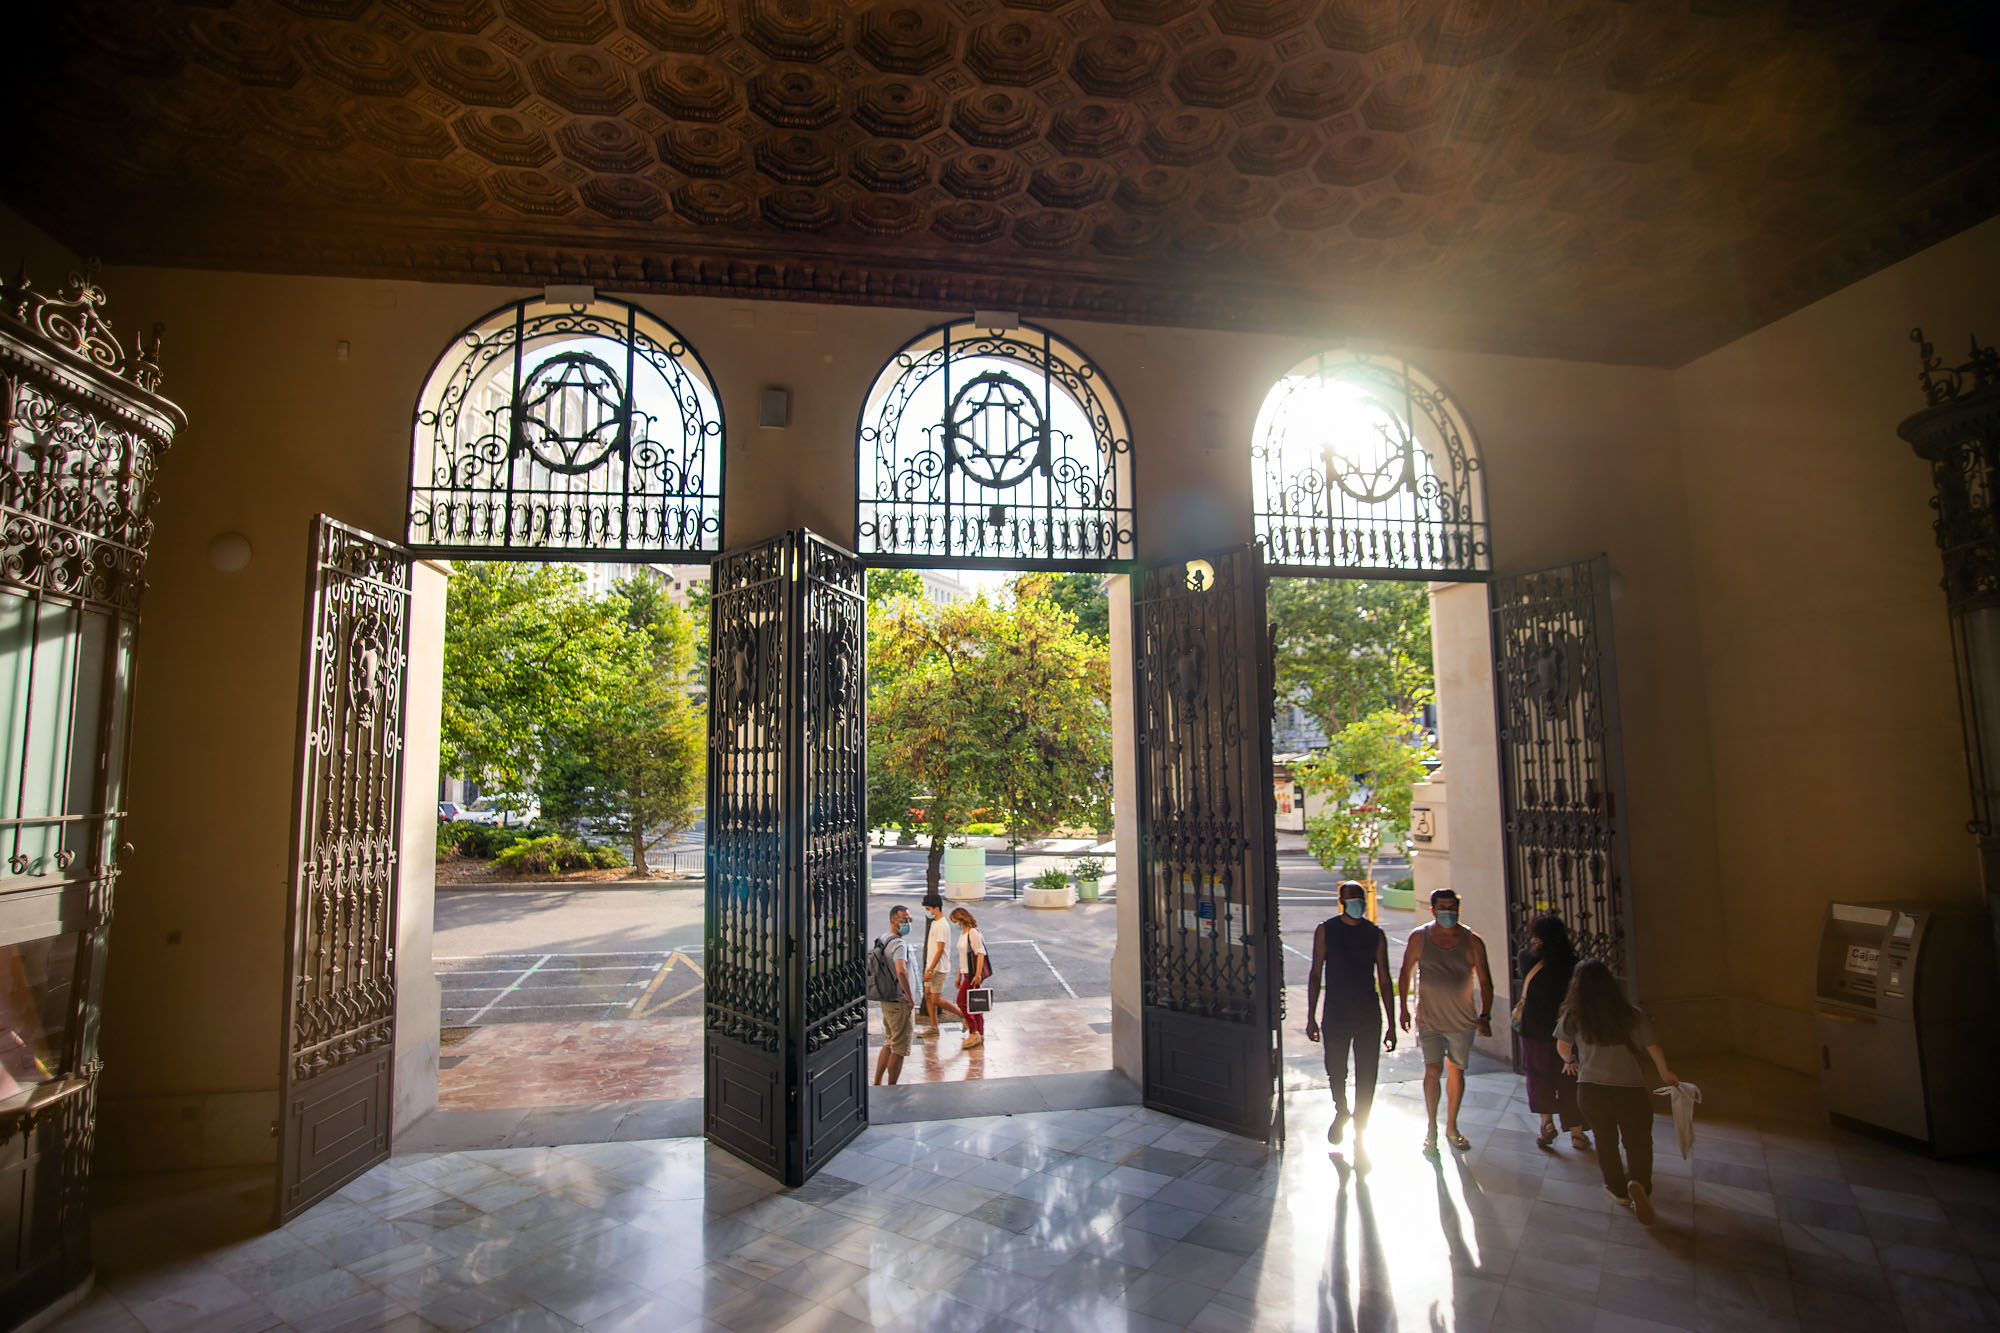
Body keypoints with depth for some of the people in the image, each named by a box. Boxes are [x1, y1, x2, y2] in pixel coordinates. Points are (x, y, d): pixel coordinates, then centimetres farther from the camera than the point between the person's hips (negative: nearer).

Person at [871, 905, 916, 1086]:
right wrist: (910, 996, -24)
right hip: (899, 1002, -9)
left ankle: (876, 1083, 27)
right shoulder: (899, 943, -21)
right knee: (899, 1049, 2)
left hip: (886, 1000, 9)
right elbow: (901, 971, -37)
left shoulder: (882, 940, 10)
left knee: (888, 1044, 21)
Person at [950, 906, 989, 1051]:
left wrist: (977, 975, -24)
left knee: (962, 1001, -9)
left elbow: (980, 954, -19)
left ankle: (973, 1033, -4)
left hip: (973, 974, -9)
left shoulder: (973, 932, -14)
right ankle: (980, 1035, 16)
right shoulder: (962, 933, 15)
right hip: (967, 973, 9)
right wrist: (959, 976, 22)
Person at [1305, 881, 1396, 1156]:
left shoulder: (1376, 934, 0)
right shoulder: (1326, 930, -3)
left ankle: (1359, 1134, 20)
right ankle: (1341, 1111, 39)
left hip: (1369, 1018, 1)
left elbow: (1384, 981, 5)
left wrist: (1391, 1026, 3)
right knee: (1336, 1072, 9)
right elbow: (1315, 973, 1)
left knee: (1366, 1078, 3)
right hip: (1335, 1015, 0)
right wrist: (1311, 1018, -1)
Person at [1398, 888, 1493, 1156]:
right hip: (1429, 1019, -1)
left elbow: (1485, 981, 2)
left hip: (1463, 1021, 1)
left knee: (1456, 1072, 12)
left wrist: (1485, 1016, -6)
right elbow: (1405, 973, 5)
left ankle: (1451, 1127, 29)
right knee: (1433, 1070, -7)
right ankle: (1431, 1129, 8)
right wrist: (1404, 1009, 5)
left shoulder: (1472, 942, -4)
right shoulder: (1419, 937, -4)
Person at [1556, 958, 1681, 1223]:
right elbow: (1653, 1048, 6)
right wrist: (1665, 1073, 26)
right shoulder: (1633, 1014, -4)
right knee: (1638, 1141, 11)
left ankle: (1618, 1190, 29)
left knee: (1605, 1140, 19)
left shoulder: (1574, 1016, -3)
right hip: (1632, 1089, -1)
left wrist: (1570, 1062, 28)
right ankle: (1639, 1181, -13)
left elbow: (1562, 1046, 5)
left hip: (1591, 1089, 1)